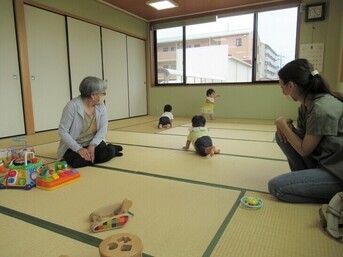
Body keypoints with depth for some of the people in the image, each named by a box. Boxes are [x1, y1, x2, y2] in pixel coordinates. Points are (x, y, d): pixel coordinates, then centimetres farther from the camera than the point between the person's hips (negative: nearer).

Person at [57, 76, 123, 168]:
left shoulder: (101, 106, -7)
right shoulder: (72, 106, -21)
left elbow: (103, 128, -8)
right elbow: (62, 131, -18)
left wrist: (92, 145, -22)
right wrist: (79, 149, -27)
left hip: (93, 143, 2)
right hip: (74, 146, -1)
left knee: (105, 155, -27)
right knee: (77, 161, -30)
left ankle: (110, 150, 8)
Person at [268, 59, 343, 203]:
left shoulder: (322, 109, -26)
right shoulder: (307, 104, 2)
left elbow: (304, 150, -17)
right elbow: (301, 135, 12)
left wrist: (283, 124, -11)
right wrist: (286, 125, -7)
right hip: (323, 161, 9)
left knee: (276, 187, -16)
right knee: (282, 136, 3)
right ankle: (304, 178, 9)